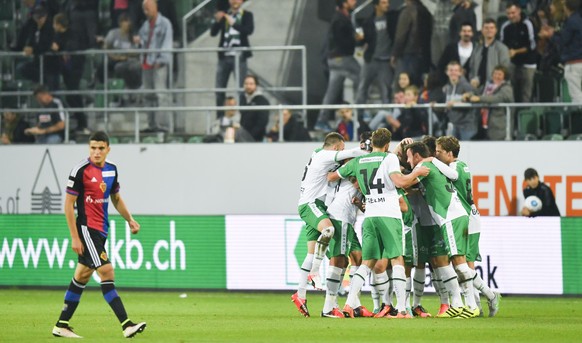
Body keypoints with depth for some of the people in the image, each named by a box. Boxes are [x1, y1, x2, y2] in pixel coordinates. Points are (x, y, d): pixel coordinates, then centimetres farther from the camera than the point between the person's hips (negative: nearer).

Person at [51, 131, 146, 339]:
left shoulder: (111, 170, 9)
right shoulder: (81, 171, -12)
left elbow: (116, 198, 25)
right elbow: (69, 204, -11)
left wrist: (129, 219, 12)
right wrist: (75, 237, -14)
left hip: (101, 231, 8)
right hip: (86, 228, -8)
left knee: (82, 275, 13)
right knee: (106, 271, -15)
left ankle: (61, 325, 21)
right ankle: (126, 325, -20)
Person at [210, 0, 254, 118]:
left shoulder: (247, 15, 4)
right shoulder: (224, 15, 11)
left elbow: (249, 30, -13)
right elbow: (213, 32, 3)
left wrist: (233, 23, -23)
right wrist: (217, 21, -15)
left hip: (239, 56, -3)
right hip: (224, 56, 3)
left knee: (241, 88, -8)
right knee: (219, 89, 2)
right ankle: (220, 117, 8)